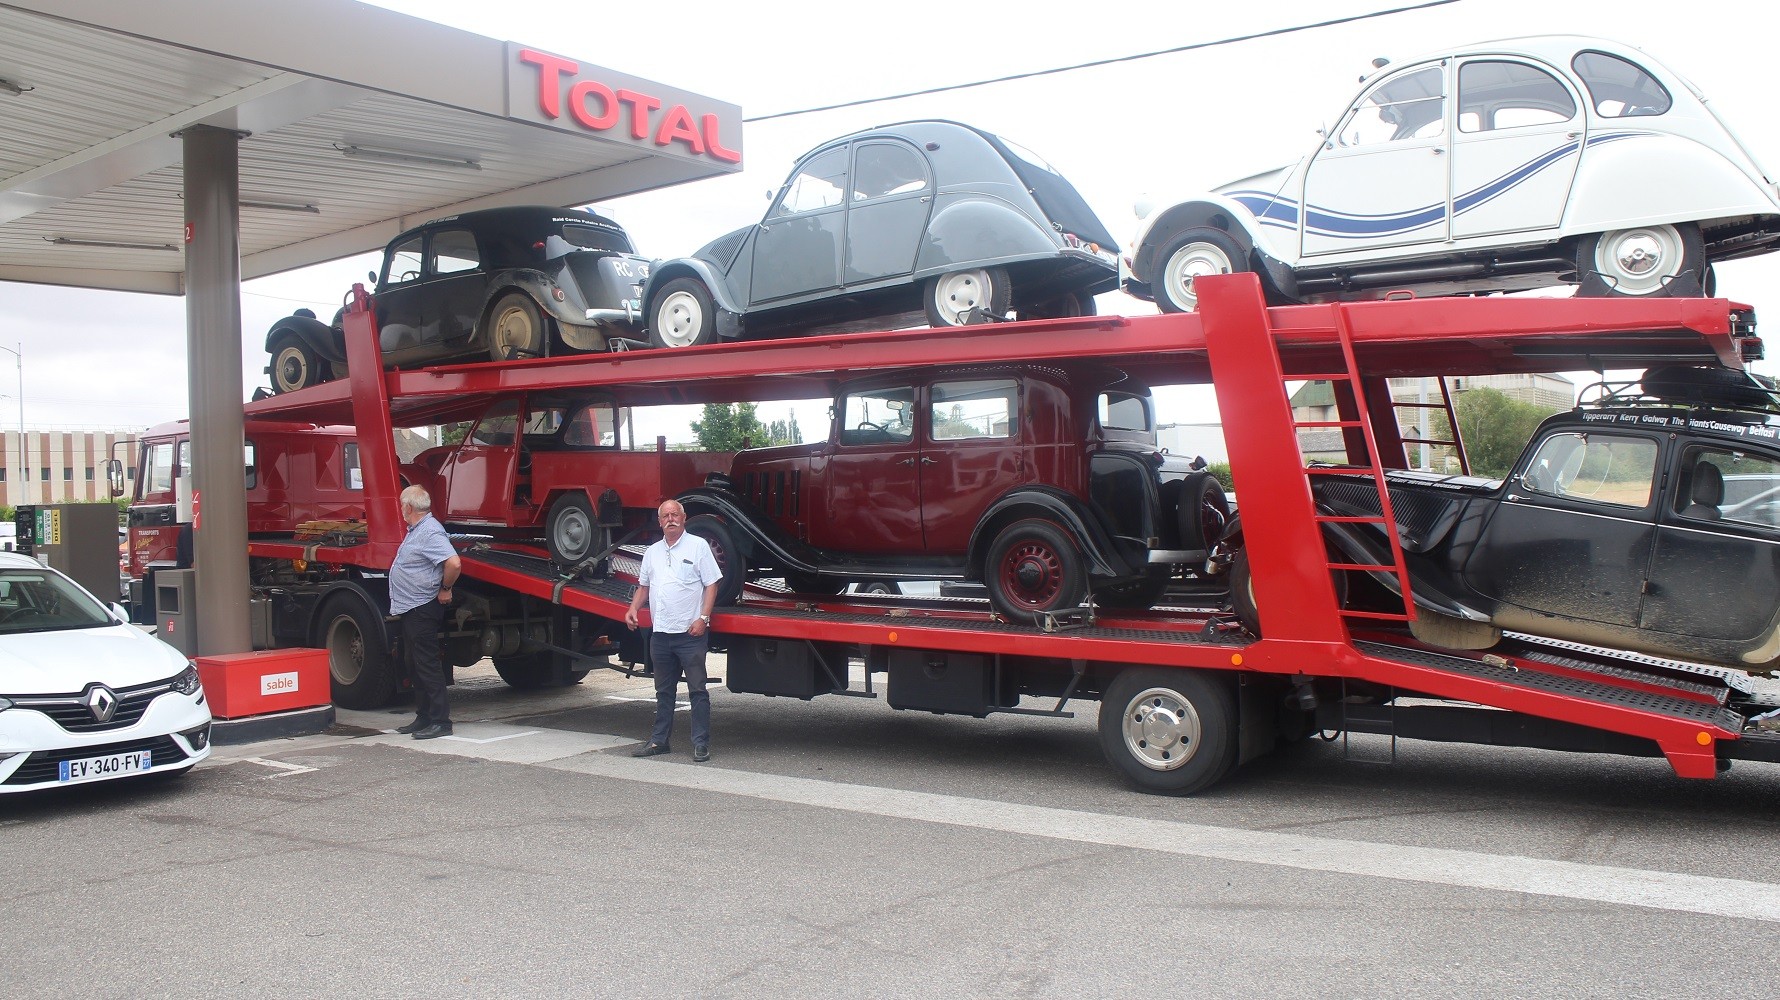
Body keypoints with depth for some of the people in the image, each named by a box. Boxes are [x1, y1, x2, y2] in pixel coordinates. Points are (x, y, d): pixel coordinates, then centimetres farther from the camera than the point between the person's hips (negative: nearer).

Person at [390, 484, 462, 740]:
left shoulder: (430, 532, -19)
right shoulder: (417, 531, 14)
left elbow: (454, 563, -31)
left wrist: (445, 589, -18)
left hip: (423, 610, -11)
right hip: (411, 609, 11)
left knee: (428, 666, -8)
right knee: (416, 666, 15)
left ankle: (440, 721, -4)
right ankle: (423, 718, 22)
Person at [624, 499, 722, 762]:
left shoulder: (698, 546, -2)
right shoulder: (652, 552, 15)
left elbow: (712, 584, -6)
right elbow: (643, 585, 23)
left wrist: (703, 617, -15)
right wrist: (633, 609, 5)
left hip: (690, 632, -6)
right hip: (660, 632, 6)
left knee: (697, 690, -3)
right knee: (663, 691, 14)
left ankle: (701, 743, 1)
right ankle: (659, 740, 22)